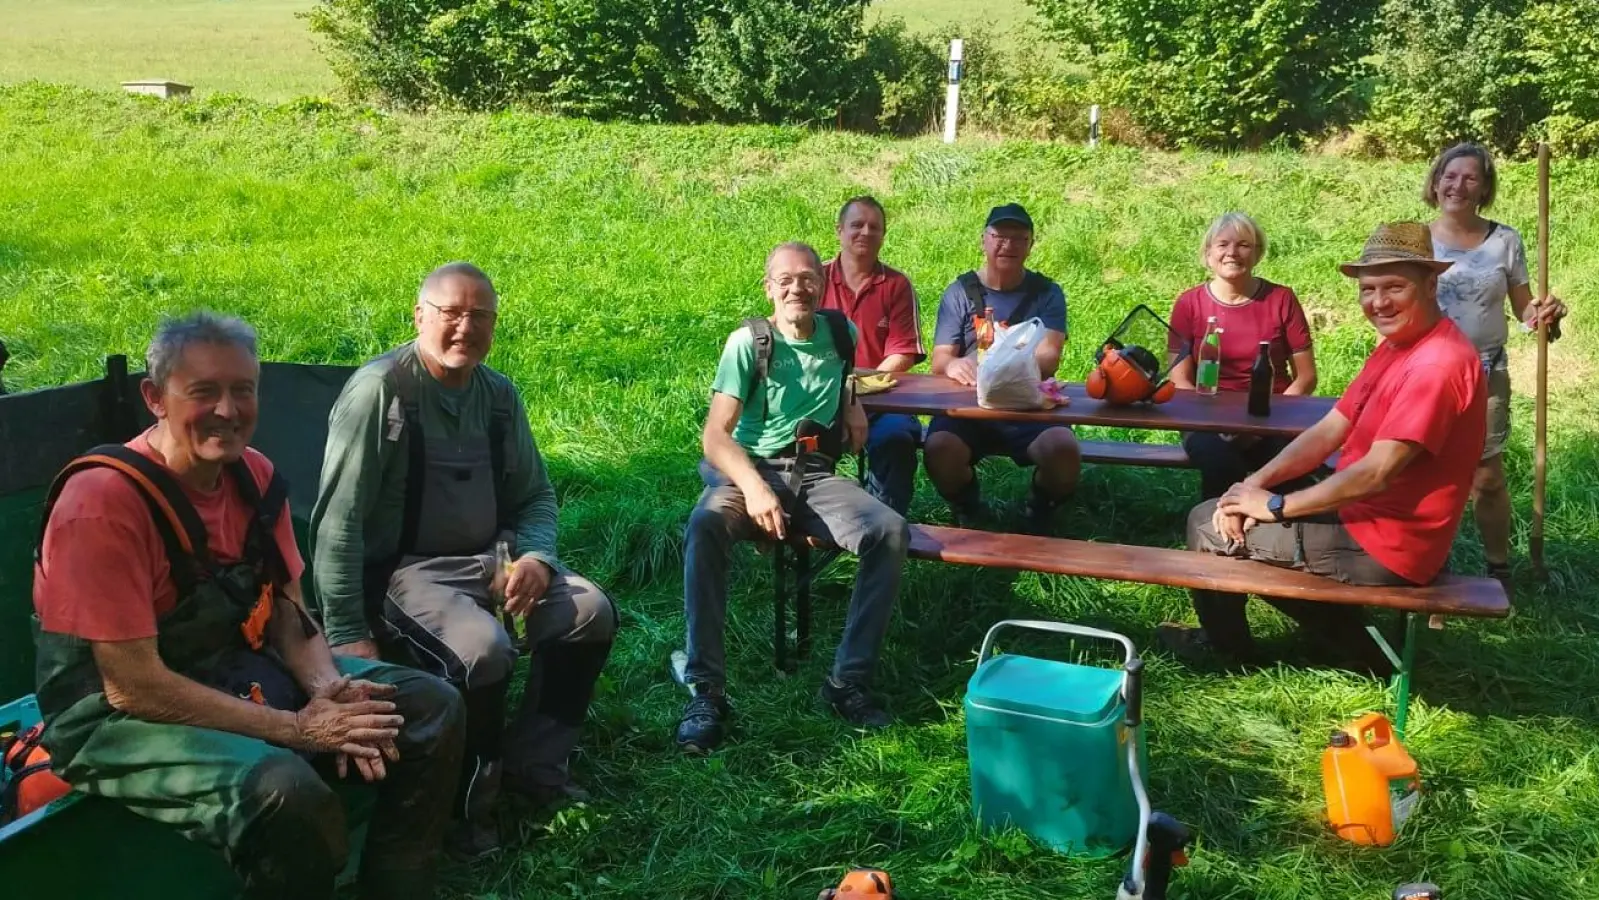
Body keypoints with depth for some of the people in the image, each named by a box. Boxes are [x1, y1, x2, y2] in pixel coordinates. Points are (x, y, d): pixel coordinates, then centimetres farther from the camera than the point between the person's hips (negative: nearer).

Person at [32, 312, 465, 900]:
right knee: (288, 793, -35)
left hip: (240, 672, 8)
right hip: (122, 719, -7)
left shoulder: (255, 475, 1)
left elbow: (286, 611, 6)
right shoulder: (105, 499, -22)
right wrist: (296, 728, -23)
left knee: (432, 708, -2)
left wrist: (328, 687, -16)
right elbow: (133, 688, -24)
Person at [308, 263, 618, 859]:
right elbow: (338, 521, -17)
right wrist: (349, 636, -20)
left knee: (592, 613, -11)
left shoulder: (499, 394, 6)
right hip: (400, 570, -7)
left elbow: (535, 496, 16)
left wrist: (536, 558, -6)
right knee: (484, 650, -31)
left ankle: (531, 761, 9)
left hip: (488, 559, 7)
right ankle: (467, 802, -3)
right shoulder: (378, 390, -14)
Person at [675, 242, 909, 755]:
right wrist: (754, 487, -28)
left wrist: (852, 402, 14)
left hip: (816, 476, 3)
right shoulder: (749, 342, -2)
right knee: (705, 525, -37)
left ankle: (850, 680, -19)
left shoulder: (841, 333, 10)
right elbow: (716, 435, -10)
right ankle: (706, 691, -33)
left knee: (891, 532, -26)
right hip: (750, 469, -3)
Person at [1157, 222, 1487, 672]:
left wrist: (1276, 505, -18)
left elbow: (1375, 474, -27)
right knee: (1228, 510, 20)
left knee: (1208, 524, -3)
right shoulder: (1395, 347, 8)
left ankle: (1227, 647, 22)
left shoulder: (1438, 364, -24)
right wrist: (1256, 482, -7)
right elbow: (1328, 432, 6)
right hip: (1362, 517, 10)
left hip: (1383, 549, -10)